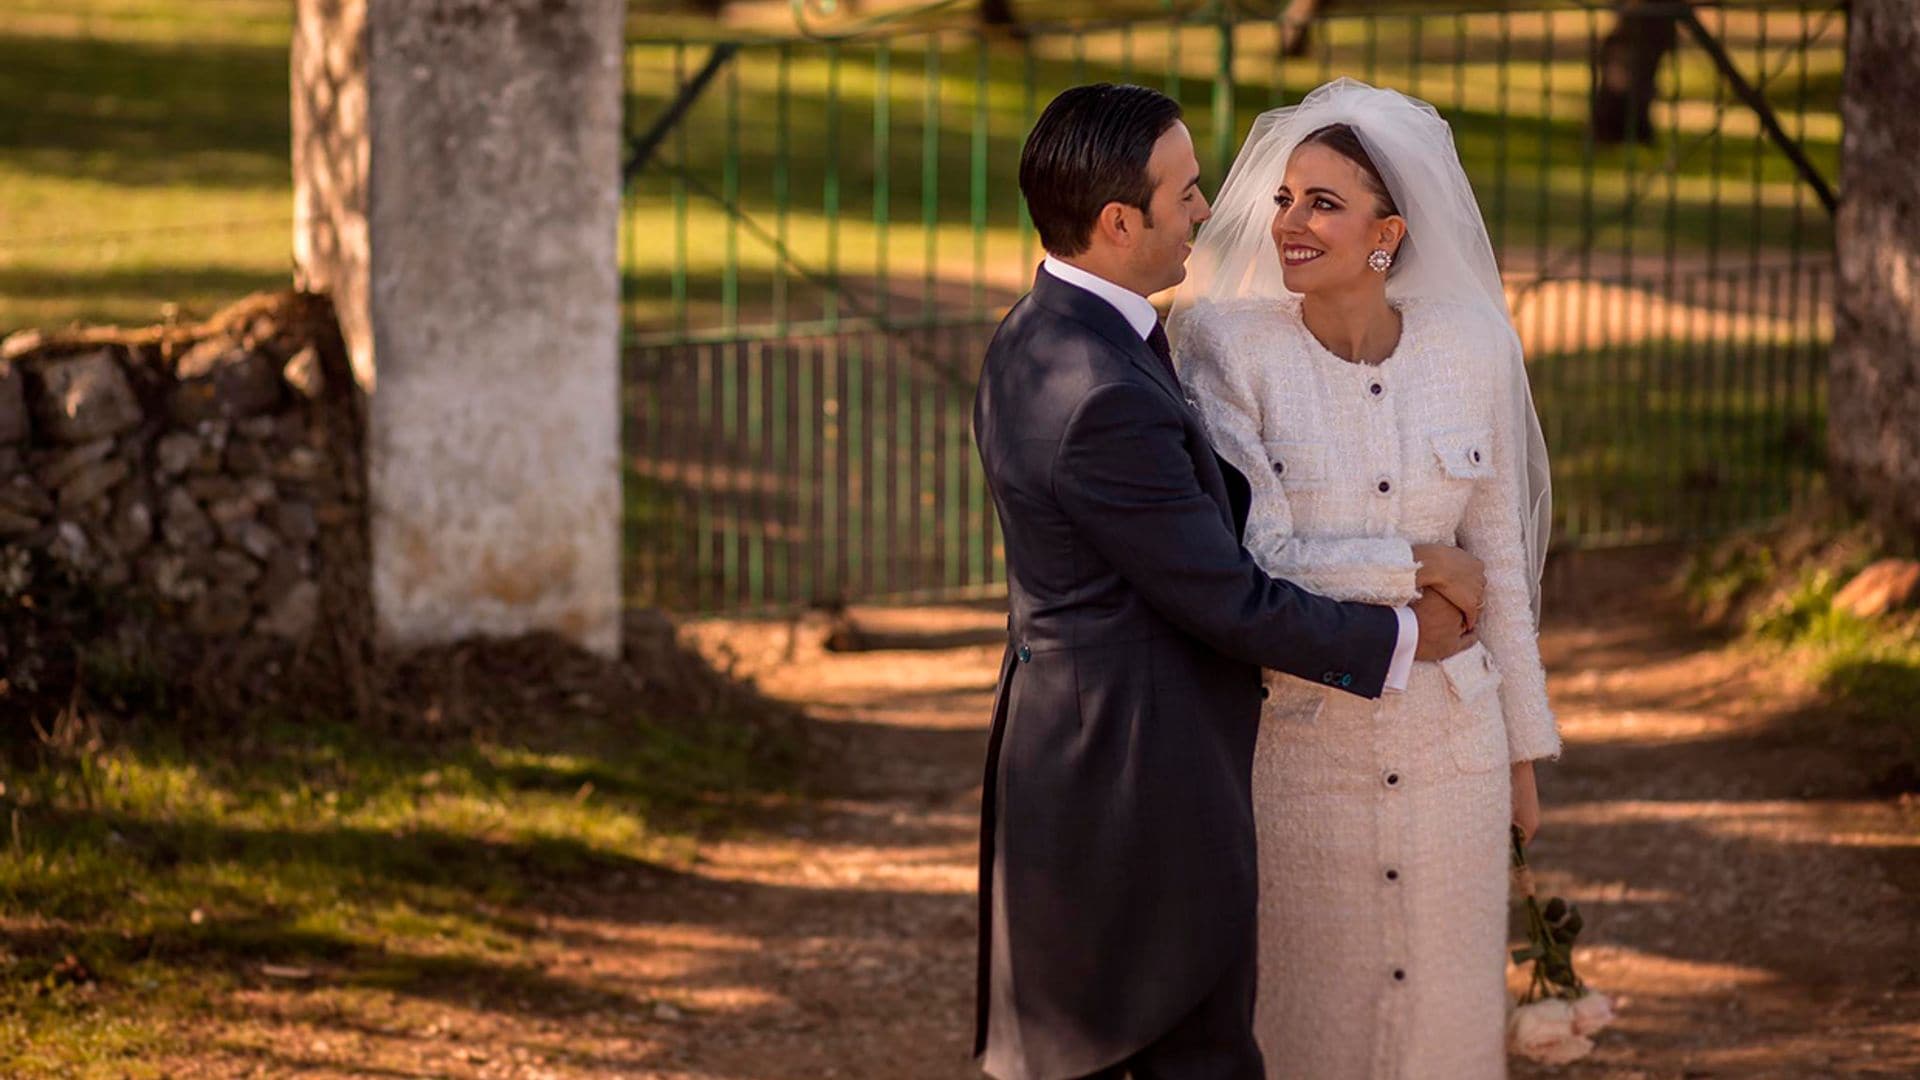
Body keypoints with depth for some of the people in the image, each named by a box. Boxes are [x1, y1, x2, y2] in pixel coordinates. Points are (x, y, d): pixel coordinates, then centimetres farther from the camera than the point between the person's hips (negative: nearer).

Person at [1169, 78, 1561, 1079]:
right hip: (1291, 728, -3)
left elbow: (1498, 565, 6)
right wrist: (1417, 568, -12)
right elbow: (1251, 566, -18)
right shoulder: (1230, 349, -11)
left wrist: (1522, 750, 10)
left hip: (1445, 732, 3)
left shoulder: (1472, 351, -2)